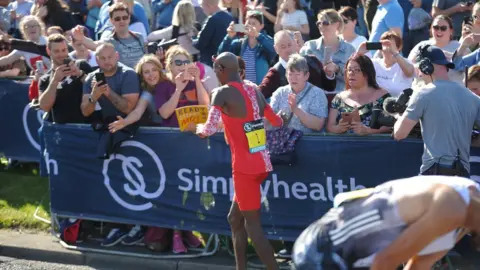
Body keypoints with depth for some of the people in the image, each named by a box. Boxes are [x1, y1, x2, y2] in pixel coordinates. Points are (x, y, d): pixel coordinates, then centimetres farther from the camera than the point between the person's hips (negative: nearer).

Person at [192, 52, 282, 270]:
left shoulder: (223, 93, -10)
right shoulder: (255, 92, 11)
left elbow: (210, 129, -21)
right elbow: (277, 122, 22)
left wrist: (198, 128, 1)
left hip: (245, 166, -8)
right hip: (261, 163, 8)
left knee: (252, 224, -1)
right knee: (235, 218, 18)